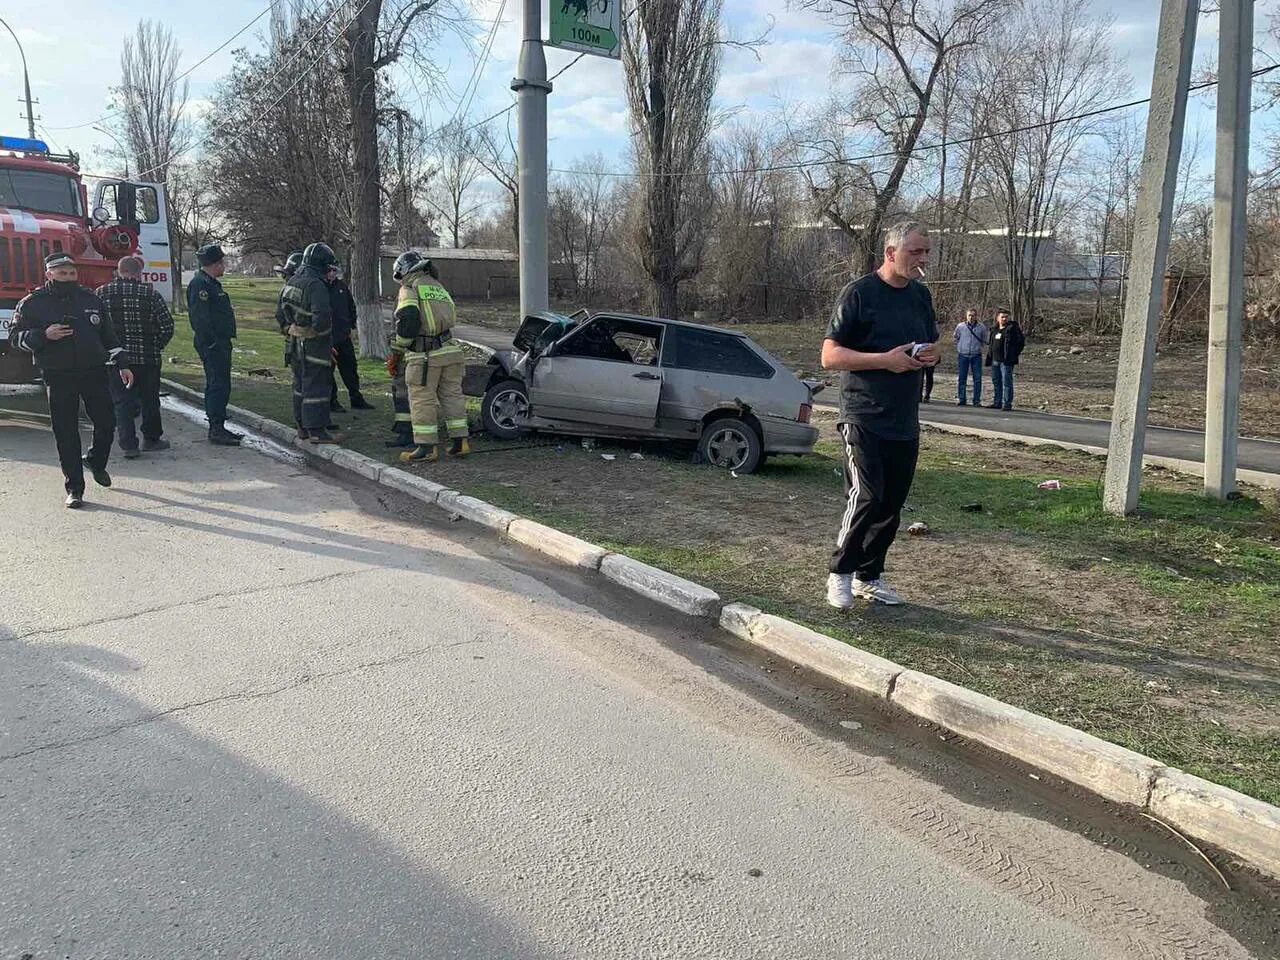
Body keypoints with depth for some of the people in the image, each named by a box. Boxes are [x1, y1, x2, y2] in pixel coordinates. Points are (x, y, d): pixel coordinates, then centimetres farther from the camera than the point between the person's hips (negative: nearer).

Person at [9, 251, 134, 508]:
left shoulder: (90, 300, 11)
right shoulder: (32, 304, 2)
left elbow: (109, 336, 15)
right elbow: (15, 337, 1)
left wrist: (122, 364, 8)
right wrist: (44, 335, -16)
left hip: (94, 373, 3)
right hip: (58, 378, -2)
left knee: (106, 422, 4)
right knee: (66, 434, -1)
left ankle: (96, 461, 36)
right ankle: (74, 489, 6)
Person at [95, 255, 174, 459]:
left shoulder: (101, 293, 0)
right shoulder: (151, 294, -5)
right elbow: (167, 326, -7)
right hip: (147, 358, -1)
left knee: (121, 402, 6)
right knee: (149, 399, 14)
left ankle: (128, 445, 1)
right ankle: (151, 438, 26)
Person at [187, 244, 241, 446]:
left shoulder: (211, 283, 19)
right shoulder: (200, 284, -15)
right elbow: (200, 317, -22)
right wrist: (212, 342, -23)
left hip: (220, 344, 11)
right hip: (212, 345, -11)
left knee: (217, 385, 15)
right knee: (219, 386, -10)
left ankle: (216, 427, 22)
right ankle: (217, 430, -8)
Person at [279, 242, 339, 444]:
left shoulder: (291, 282, 9)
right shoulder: (316, 286, -21)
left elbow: (282, 315, 17)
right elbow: (321, 318, -30)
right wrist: (321, 331, -12)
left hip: (295, 342, 9)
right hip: (314, 345, -9)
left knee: (300, 385, 18)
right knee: (316, 387, -3)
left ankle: (302, 427, 28)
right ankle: (316, 430, 1)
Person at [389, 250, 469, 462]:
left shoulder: (410, 288, -2)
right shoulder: (438, 286, 21)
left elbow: (408, 320, -15)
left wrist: (396, 352, -8)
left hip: (425, 356, -7)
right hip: (450, 350, 7)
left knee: (422, 400, 1)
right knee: (452, 395, 13)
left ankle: (426, 448, 4)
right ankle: (460, 442, 17)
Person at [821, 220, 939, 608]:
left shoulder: (921, 295, 13)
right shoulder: (859, 293, -7)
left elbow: (932, 345, 25)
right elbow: (830, 356, -11)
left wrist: (930, 354, 0)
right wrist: (885, 360, -21)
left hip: (905, 422, 7)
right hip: (863, 417, -6)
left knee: (892, 504, 8)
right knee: (867, 497, -15)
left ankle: (869, 576, 22)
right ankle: (840, 573, 3)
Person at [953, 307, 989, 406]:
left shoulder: (981, 327, 1)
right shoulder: (960, 326, 1)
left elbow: (984, 341, 16)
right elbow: (956, 339, 17)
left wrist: (980, 349, 8)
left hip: (976, 356, 0)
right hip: (963, 355, 0)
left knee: (977, 378, 0)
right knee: (962, 378, 3)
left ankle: (977, 400, 4)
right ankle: (961, 399, 8)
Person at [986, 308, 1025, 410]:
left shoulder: (1012, 328, -6)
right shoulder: (994, 330, 16)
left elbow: (1021, 342, -8)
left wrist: (1014, 355, -11)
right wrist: (989, 359, 16)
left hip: (1006, 361, -8)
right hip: (995, 361, 8)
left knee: (1006, 382, -7)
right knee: (996, 382, 13)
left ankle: (1007, 403, -5)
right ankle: (997, 402, 23)